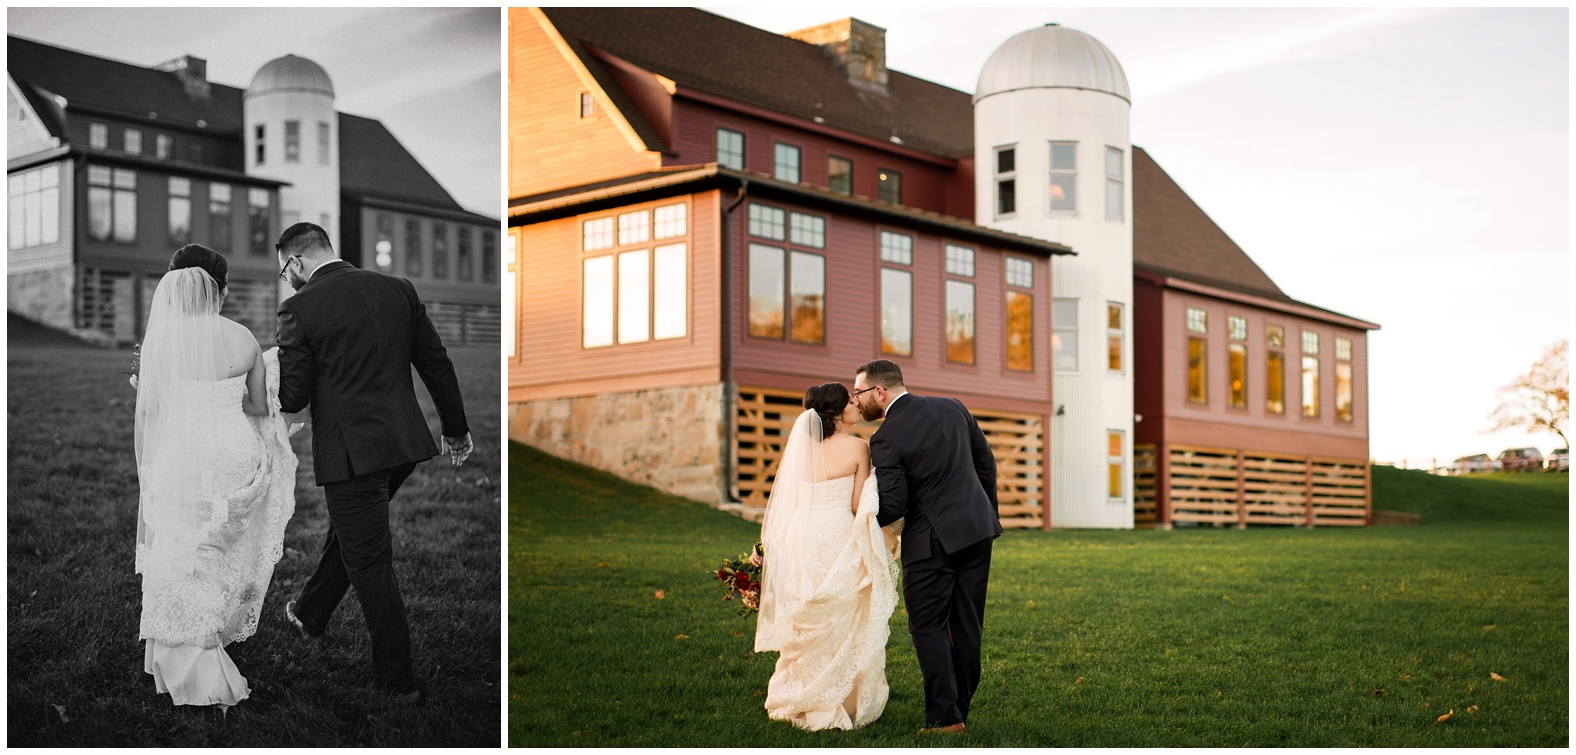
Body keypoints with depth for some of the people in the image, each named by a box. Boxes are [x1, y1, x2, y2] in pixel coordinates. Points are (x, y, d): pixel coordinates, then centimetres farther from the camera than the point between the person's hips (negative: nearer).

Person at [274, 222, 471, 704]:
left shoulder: (299, 308, -10)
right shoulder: (398, 289, 4)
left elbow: (293, 398, -10)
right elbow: (437, 363, 8)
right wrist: (457, 429, 18)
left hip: (351, 452, -6)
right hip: (406, 443, 6)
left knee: (369, 563, 5)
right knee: (348, 532, 27)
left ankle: (399, 680, 12)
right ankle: (311, 614, 48)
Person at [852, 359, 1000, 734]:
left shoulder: (885, 439, -14)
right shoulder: (953, 408, 5)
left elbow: (893, 506, -16)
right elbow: (986, 462, 12)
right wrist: (988, 512, 24)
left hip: (931, 540, -6)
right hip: (977, 528, 6)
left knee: (928, 626, 3)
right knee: (967, 625, 11)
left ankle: (943, 714, -2)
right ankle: (961, 706, 19)